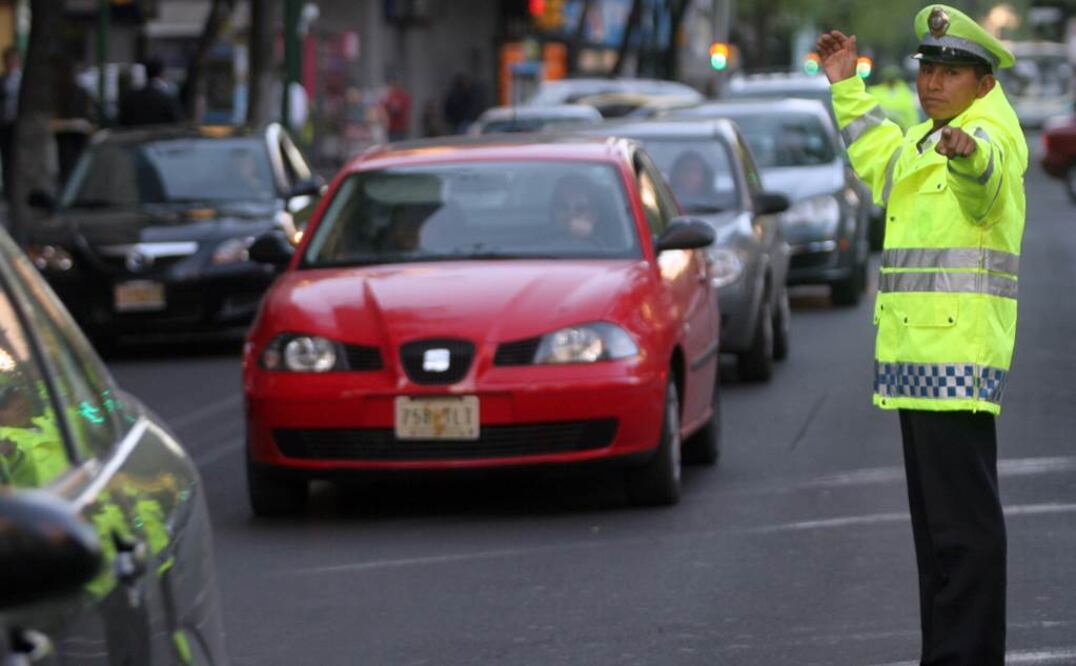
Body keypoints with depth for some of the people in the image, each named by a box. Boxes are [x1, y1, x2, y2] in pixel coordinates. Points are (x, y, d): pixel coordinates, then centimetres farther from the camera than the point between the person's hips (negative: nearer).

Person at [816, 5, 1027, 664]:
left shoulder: (992, 134, -11)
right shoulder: (929, 141, 20)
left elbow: (986, 174, -36)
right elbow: (884, 159, 43)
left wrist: (967, 152, -59)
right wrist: (848, 88, 48)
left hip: (959, 356, -10)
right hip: (919, 355, 10)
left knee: (964, 522, -13)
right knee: (935, 521, 15)